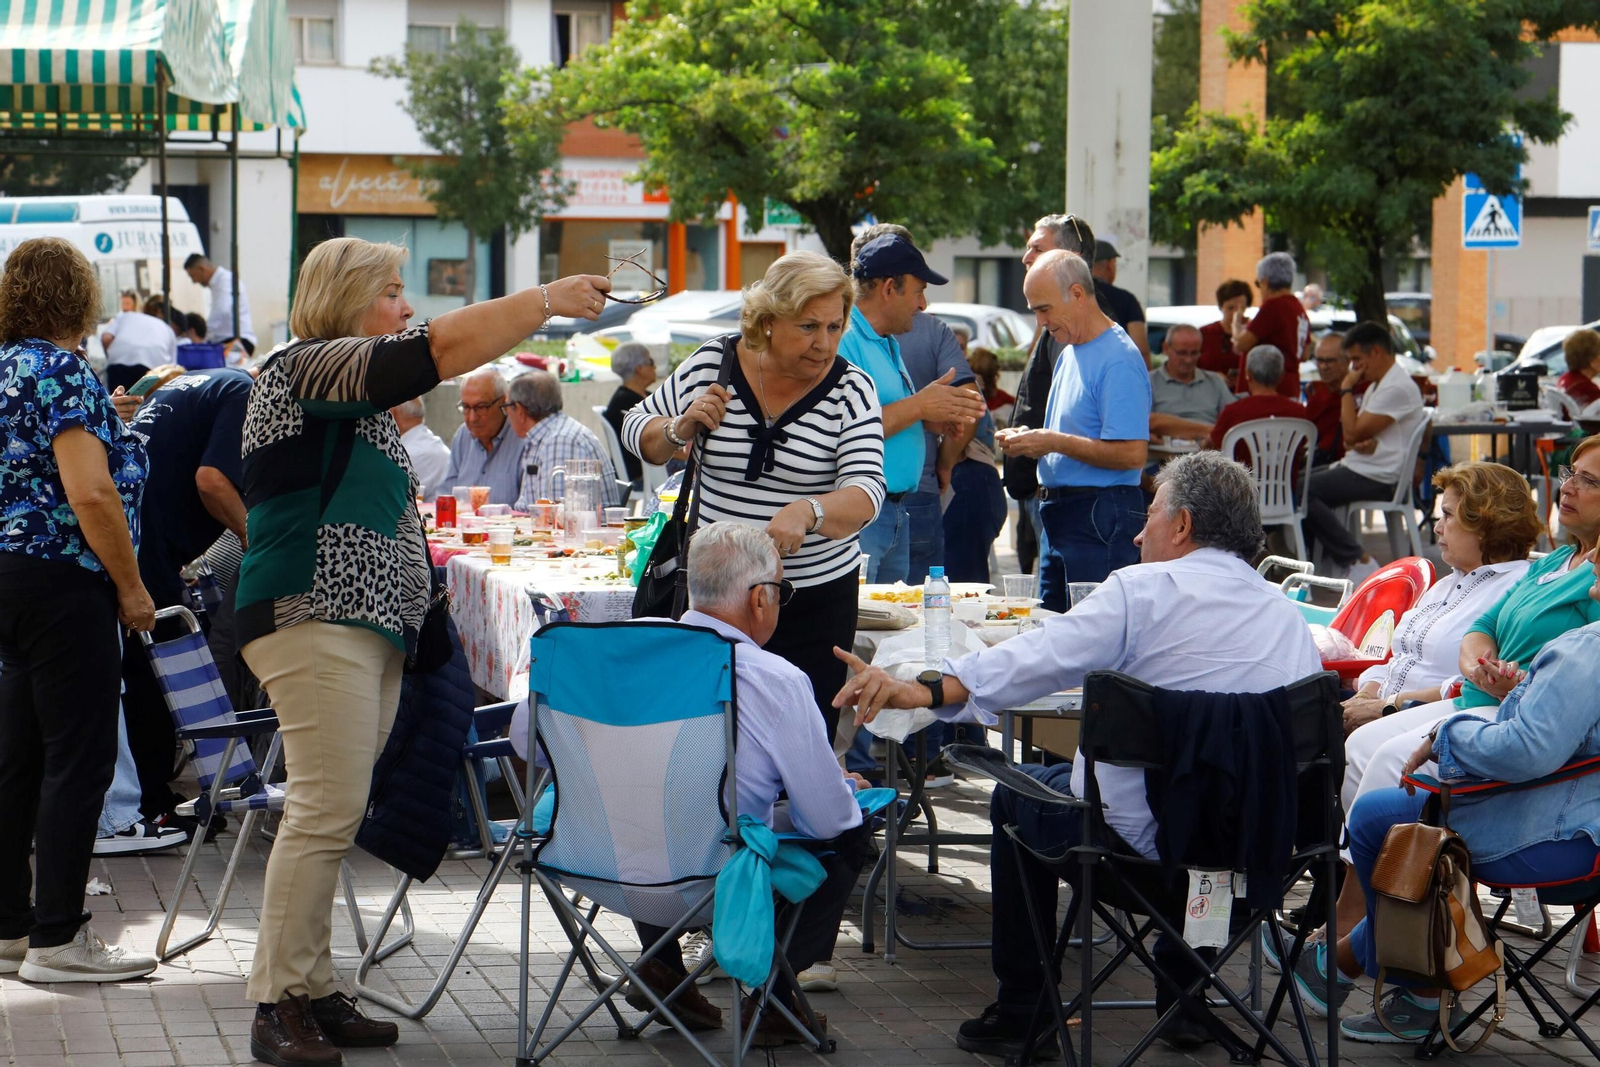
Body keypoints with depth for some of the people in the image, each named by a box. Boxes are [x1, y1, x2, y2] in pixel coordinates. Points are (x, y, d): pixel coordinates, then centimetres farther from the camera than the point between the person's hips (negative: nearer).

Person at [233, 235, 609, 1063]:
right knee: (327, 810, -14)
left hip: (370, 624, 10)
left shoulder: (356, 398, 24)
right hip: (316, 620, -10)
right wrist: (548, 299, -13)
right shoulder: (307, 369, -8)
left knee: (333, 814, 7)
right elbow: (439, 350, -18)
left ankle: (311, 991, 8)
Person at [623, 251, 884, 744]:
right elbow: (637, 430, 10)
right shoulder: (714, 364, -3)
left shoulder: (850, 389, -7)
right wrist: (681, 429, -12)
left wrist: (807, 512, -38)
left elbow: (866, 490, -18)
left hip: (816, 602, -1)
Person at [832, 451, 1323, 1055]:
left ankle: (1021, 1013, 29)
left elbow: (1041, 660, -20)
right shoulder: (1288, 616, 5)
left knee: (1017, 796, 25)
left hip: (1137, 836, -5)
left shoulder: (1143, 591, -10)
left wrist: (922, 691, -26)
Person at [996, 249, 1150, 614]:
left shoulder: (1119, 360, -15)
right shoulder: (1069, 353, 17)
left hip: (1100, 518, -10)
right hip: (1060, 515, 10)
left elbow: (1132, 453, -22)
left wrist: (1054, 441, -18)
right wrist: (1030, 440, 7)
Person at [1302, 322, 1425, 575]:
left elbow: (1353, 432, -19)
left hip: (1378, 479, -11)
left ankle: (1357, 561, -18)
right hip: (1359, 467, 11)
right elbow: (1352, 436, 17)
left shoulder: (1397, 388, -16)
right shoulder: (1378, 385, 19)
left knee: (1303, 491, -21)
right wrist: (1360, 443, -8)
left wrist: (1346, 389, -7)